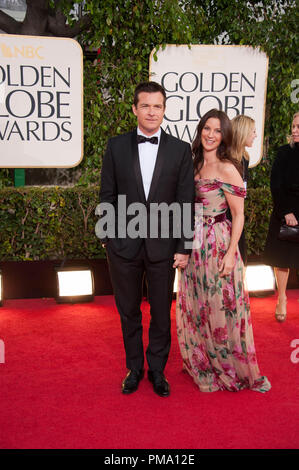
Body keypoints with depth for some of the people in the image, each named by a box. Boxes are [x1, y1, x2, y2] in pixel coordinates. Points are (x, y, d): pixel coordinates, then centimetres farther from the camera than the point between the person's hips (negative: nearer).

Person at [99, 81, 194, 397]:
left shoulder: (180, 150, 0)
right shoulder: (116, 146, 2)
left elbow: (186, 202, -1)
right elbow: (107, 196, 4)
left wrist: (184, 247, -4)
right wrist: (108, 237, 1)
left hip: (163, 246, 0)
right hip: (124, 244, 1)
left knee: (161, 313, 12)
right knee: (128, 312, 15)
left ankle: (157, 370, 33)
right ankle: (134, 368, 35)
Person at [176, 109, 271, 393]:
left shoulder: (227, 169, -12)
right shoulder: (195, 165, 9)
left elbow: (239, 215, -11)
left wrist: (231, 253, -17)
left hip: (219, 243, -7)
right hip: (194, 244, 7)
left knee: (221, 308, 3)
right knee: (195, 307, 15)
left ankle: (231, 369, 25)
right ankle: (202, 363, 35)